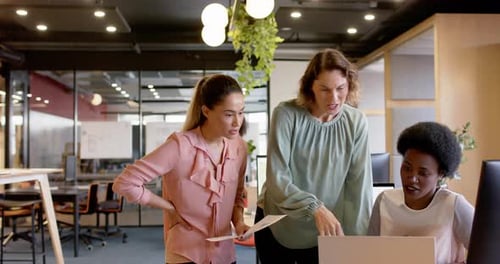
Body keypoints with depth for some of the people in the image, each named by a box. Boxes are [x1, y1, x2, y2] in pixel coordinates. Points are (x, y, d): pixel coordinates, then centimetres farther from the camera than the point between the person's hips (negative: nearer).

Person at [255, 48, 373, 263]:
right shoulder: (286, 114, -16)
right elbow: (276, 180, -21)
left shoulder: (356, 122, -8)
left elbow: (359, 185, -10)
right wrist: (315, 208, -36)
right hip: (277, 227, -1)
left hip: (323, 233, 2)